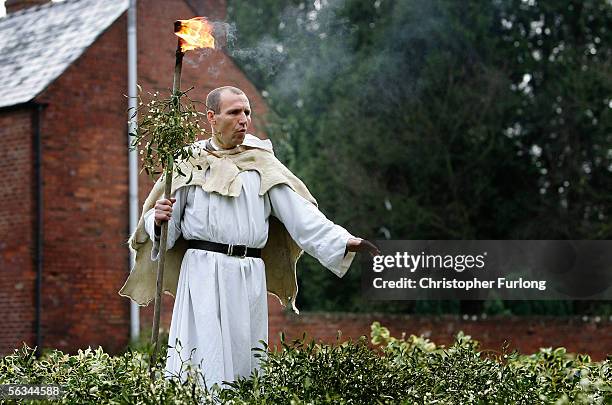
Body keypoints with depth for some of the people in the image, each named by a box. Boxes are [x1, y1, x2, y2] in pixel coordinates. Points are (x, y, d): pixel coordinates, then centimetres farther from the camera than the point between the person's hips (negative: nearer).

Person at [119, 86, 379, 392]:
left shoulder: (262, 164, 13)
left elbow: (300, 214, 4)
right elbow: (165, 227, 8)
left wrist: (345, 242, -8)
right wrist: (159, 218, -16)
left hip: (249, 276, 2)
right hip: (203, 272, -2)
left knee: (243, 360, 5)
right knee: (203, 358, -10)